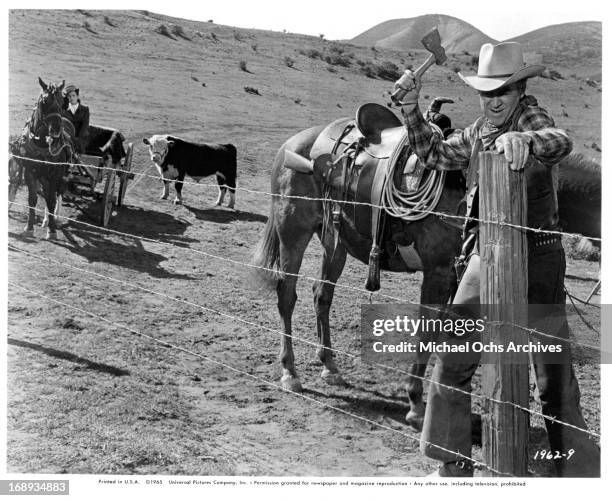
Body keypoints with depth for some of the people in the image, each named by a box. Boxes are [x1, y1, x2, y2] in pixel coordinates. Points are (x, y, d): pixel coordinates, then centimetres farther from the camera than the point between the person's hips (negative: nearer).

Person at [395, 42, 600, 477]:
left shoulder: (530, 116, -10)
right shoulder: (479, 130, 10)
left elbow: (560, 141, -31)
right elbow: (435, 154, 18)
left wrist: (522, 139, -54)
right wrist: (411, 108, 4)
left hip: (536, 257, -6)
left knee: (553, 372, 0)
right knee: (452, 359, 9)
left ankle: (579, 469, 14)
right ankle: (454, 464, 22)